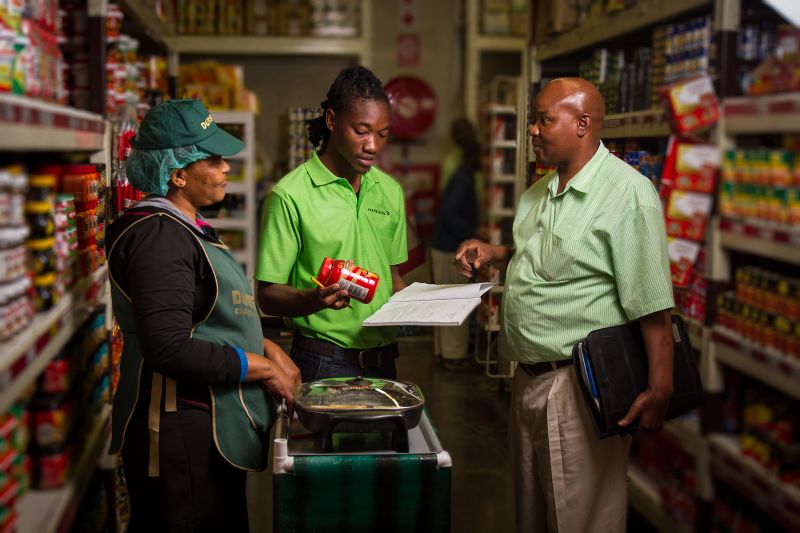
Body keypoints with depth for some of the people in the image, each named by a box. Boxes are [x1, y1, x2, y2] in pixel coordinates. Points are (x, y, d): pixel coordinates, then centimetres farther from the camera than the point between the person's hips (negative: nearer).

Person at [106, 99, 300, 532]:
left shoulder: (184, 228, 14)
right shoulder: (158, 236, -19)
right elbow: (170, 349, -27)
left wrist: (267, 347, 7)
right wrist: (262, 367, -16)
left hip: (209, 430, 10)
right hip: (181, 435, -10)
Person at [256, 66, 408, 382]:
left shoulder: (390, 191, 7)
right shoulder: (291, 195, -12)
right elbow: (268, 295, -11)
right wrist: (315, 299, -30)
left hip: (383, 361, 6)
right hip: (324, 364, -6)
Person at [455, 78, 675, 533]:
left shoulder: (627, 192, -17)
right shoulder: (540, 192, 11)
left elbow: (652, 306, -21)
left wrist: (660, 390, -24)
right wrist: (495, 254, 10)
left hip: (580, 387, -9)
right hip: (529, 378, 9)